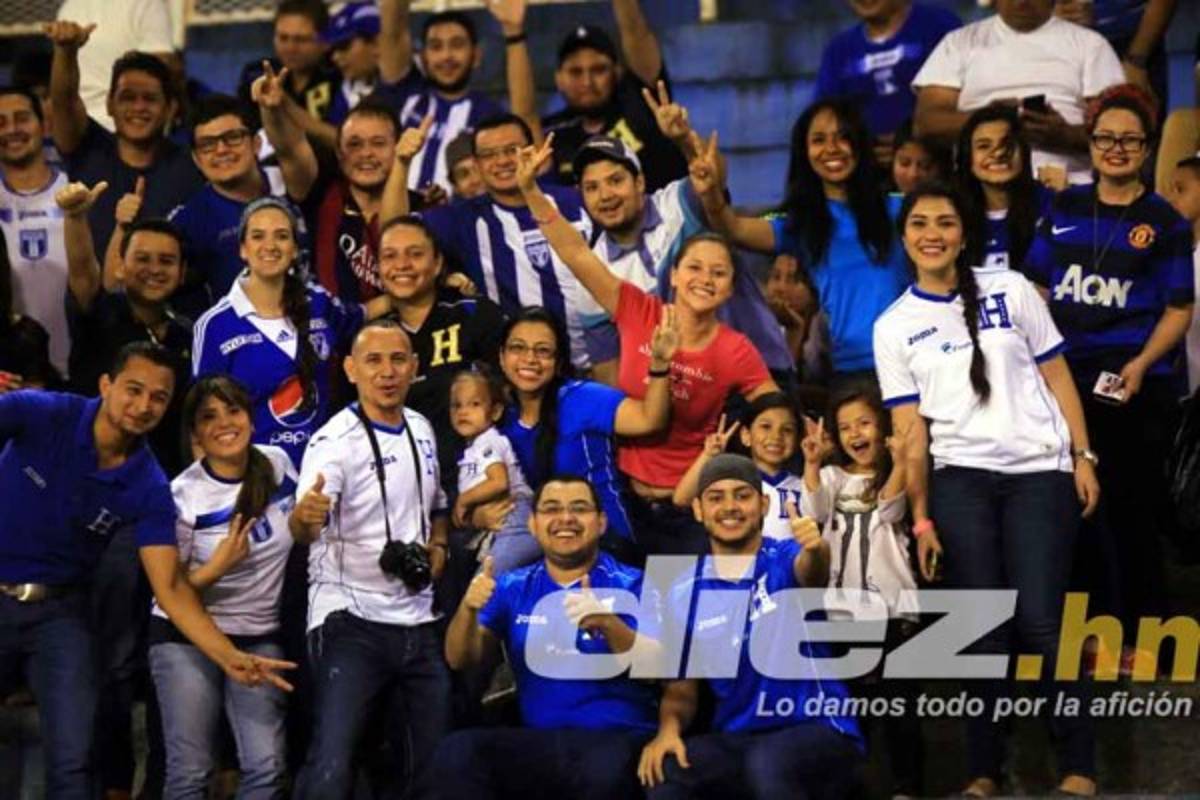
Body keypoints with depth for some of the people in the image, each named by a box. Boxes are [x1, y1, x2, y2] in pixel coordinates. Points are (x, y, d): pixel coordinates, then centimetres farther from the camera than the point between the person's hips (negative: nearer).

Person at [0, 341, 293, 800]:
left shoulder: (149, 489, -10)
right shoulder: (42, 416, -16)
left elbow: (170, 587, -12)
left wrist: (230, 658, -25)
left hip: (59, 611, 2)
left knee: (72, 760, -4)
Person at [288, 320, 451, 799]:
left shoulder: (421, 430, 8)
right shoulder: (335, 441, -13)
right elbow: (304, 529, -30)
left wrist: (438, 550, 7)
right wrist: (305, 516, -53)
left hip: (418, 621, 7)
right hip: (350, 621, -7)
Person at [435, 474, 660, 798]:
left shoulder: (631, 586, 3)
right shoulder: (513, 588, 14)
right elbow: (461, 660, 6)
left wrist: (608, 624, -29)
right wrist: (468, 610, -15)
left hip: (617, 738, -3)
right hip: (537, 741, 3)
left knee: (606, 771, -39)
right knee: (457, 752, -26)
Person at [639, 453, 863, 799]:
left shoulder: (786, 559, -3)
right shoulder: (685, 593, 7)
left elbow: (810, 572, -28)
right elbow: (681, 687, 12)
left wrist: (814, 550, -52)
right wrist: (669, 729, -10)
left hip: (817, 730, -3)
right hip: (736, 740, 3)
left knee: (768, 764, -36)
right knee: (662, 770, -25)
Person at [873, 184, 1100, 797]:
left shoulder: (1010, 289, 6)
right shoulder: (893, 327, 8)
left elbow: (1056, 376, 7)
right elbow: (910, 430, 5)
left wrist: (1083, 456, 0)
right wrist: (921, 517, 0)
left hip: (1040, 472, -1)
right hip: (960, 481, 1)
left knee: (1040, 620, -9)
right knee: (983, 628, 0)